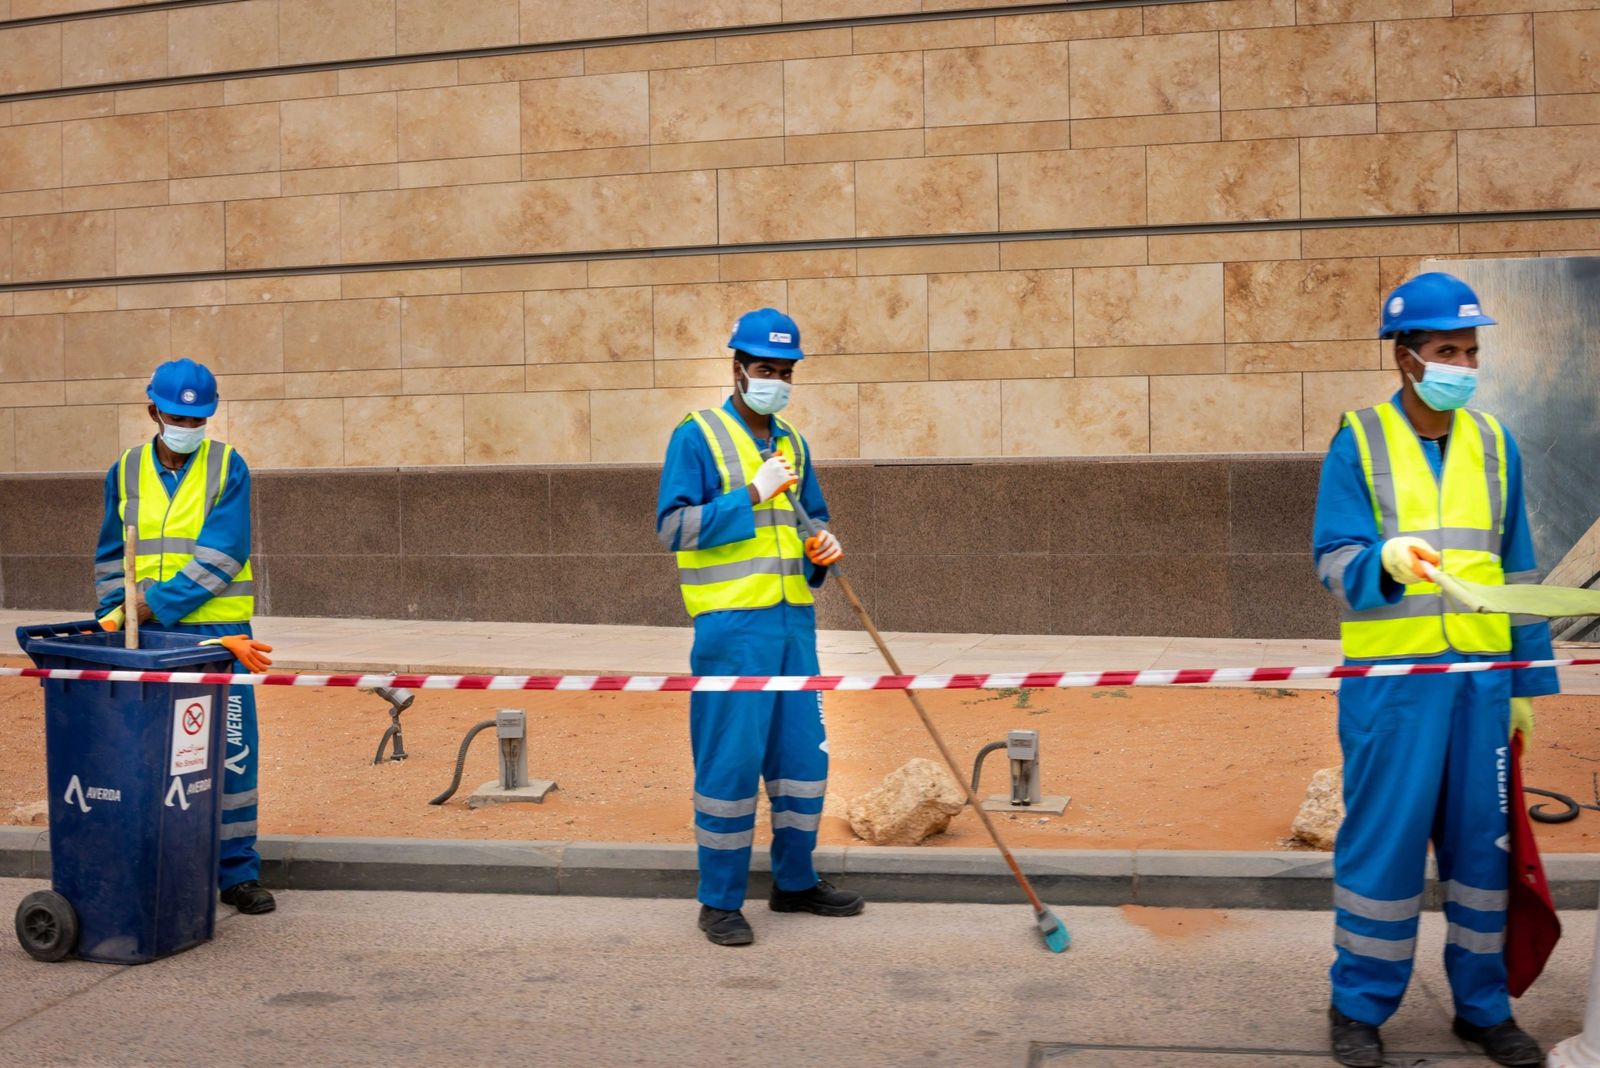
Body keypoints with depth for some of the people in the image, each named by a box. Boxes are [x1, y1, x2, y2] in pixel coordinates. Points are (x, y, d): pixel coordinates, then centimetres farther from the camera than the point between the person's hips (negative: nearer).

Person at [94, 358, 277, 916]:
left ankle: (236, 872, 8)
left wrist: (148, 605, -16)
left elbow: (219, 558, -12)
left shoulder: (228, 467, -3)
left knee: (231, 752, -1)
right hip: (145, 637, 3)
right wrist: (113, 615, -2)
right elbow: (110, 557, 13)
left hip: (217, 629, -3)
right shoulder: (125, 472, 8)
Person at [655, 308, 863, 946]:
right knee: (730, 762, -4)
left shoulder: (791, 442, 16)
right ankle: (720, 902, 8)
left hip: (794, 619, 7)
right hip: (731, 624, -7)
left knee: (804, 755, 12)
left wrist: (823, 547, 3)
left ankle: (795, 882, 27)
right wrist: (753, 495, -19)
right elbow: (672, 526, -13)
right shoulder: (697, 436, -5)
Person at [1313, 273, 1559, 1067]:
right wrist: (1386, 561, -32)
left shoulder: (1495, 445, 11)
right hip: (1391, 679, -4)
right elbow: (1335, 560, -10)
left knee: (1483, 841, 9)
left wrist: (1527, 679, 12)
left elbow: (1516, 568, 14)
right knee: (1382, 839, 1)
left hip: (1482, 678, 4)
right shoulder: (1358, 443, -2)